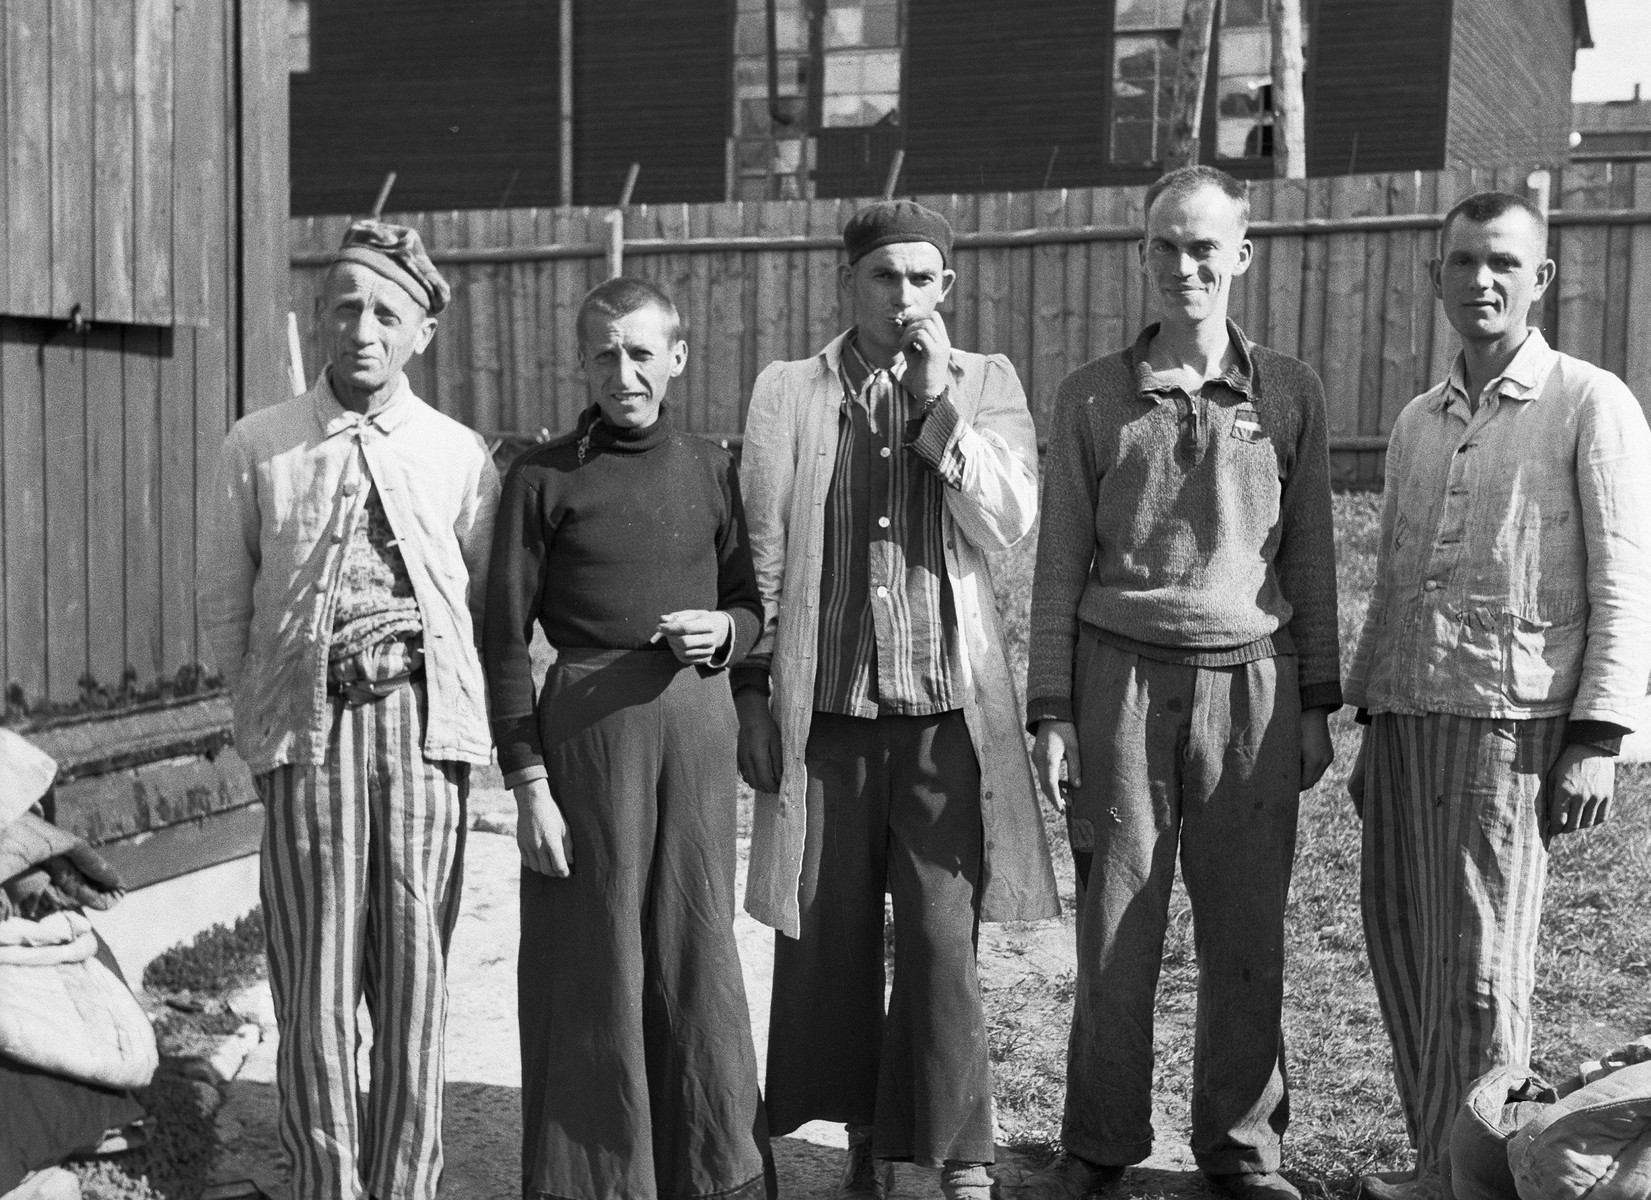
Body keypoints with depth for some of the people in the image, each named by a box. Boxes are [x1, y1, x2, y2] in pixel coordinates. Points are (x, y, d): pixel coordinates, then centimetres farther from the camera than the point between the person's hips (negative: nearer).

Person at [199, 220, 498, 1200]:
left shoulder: (461, 454, 6)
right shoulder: (260, 448, 5)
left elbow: (488, 605, 11)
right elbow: (226, 605, 10)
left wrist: (456, 708, 4)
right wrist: (266, 714, 6)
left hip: (424, 718, 1)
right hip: (309, 726, 0)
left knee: (415, 971, 5)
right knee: (316, 973, 2)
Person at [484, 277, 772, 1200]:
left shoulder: (711, 467, 8)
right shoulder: (545, 477, -1)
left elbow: (754, 604, 15)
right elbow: (507, 639, -2)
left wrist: (722, 631, -8)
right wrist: (529, 782, -7)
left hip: (697, 720, 2)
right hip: (584, 726, -2)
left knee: (697, 952, 9)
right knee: (593, 968, 5)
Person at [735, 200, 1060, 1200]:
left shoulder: (989, 384, 6)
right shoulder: (788, 391, 6)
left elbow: (1009, 524, -7)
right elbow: (762, 550, 6)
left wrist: (938, 403, -10)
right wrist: (753, 685, 2)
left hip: (948, 710, -1)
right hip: (824, 706, 1)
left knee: (943, 944, -2)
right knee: (829, 940, 9)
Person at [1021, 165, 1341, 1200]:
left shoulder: (1291, 393, 6)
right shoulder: (1094, 397, 5)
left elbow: (1312, 557, 9)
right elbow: (1060, 563, 5)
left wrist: (1317, 702, 7)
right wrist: (1050, 711, 1)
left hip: (1253, 687, 1)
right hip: (1122, 684, 0)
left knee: (1247, 937, 6)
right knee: (1116, 931, 5)